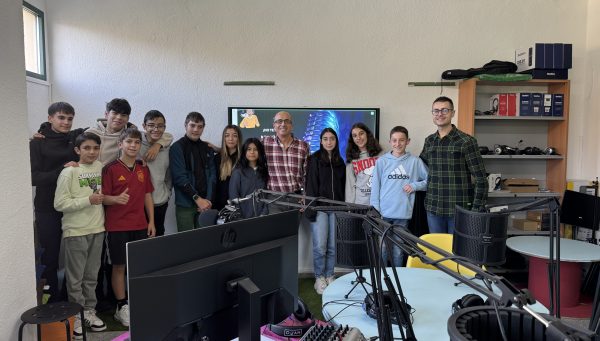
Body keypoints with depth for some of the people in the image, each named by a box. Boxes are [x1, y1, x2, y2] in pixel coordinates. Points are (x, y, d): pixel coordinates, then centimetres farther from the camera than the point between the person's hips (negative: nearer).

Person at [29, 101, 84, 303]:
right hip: (48, 210, -3)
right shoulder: (37, 143, -3)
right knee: (50, 256, 7)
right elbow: (33, 178, -9)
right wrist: (62, 170, -20)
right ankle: (53, 298, 24)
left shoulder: (76, 137, 6)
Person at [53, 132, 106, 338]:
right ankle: (76, 316, 19)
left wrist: (103, 198, 4)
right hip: (75, 232, -4)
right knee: (75, 277, 5)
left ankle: (89, 311, 27)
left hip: (97, 229, 5)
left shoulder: (100, 167, 4)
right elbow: (59, 204, -14)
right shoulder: (69, 172, -11)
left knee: (92, 275, 14)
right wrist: (88, 200, -19)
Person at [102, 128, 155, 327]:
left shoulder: (143, 169, 9)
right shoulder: (111, 169, -5)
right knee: (119, 266, 5)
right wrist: (116, 199, -27)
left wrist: (151, 222, 8)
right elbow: (103, 197, -6)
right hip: (117, 226, -4)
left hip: (140, 226, 4)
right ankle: (122, 307, 17)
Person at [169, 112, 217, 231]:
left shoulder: (207, 148, 11)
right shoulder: (177, 148, -4)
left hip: (205, 203, 4)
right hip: (185, 204, -4)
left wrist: (208, 199, -5)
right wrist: (197, 198, -15)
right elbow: (180, 177, -12)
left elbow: (212, 175, 7)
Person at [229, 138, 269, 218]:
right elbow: (233, 197, -4)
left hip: (261, 217, 2)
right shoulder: (238, 172, -3)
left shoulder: (264, 172, 6)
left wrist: (264, 214, -8)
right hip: (244, 217, -2)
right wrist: (239, 218, -11)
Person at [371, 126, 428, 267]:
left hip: (402, 214, 0)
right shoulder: (381, 161, 2)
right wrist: (375, 210, -4)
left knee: (398, 250, 11)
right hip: (383, 213, 0)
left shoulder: (415, 161, 1)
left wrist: (414, 186, -7)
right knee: (381, 249, 4)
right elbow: (375, 187, 1)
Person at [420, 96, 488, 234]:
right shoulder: (429, 141, 7)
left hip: (459, 209, -4)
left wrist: (477, 209, -11)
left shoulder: (466, 141, -7)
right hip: (433, 208, 5)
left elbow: (480, 179, -8)